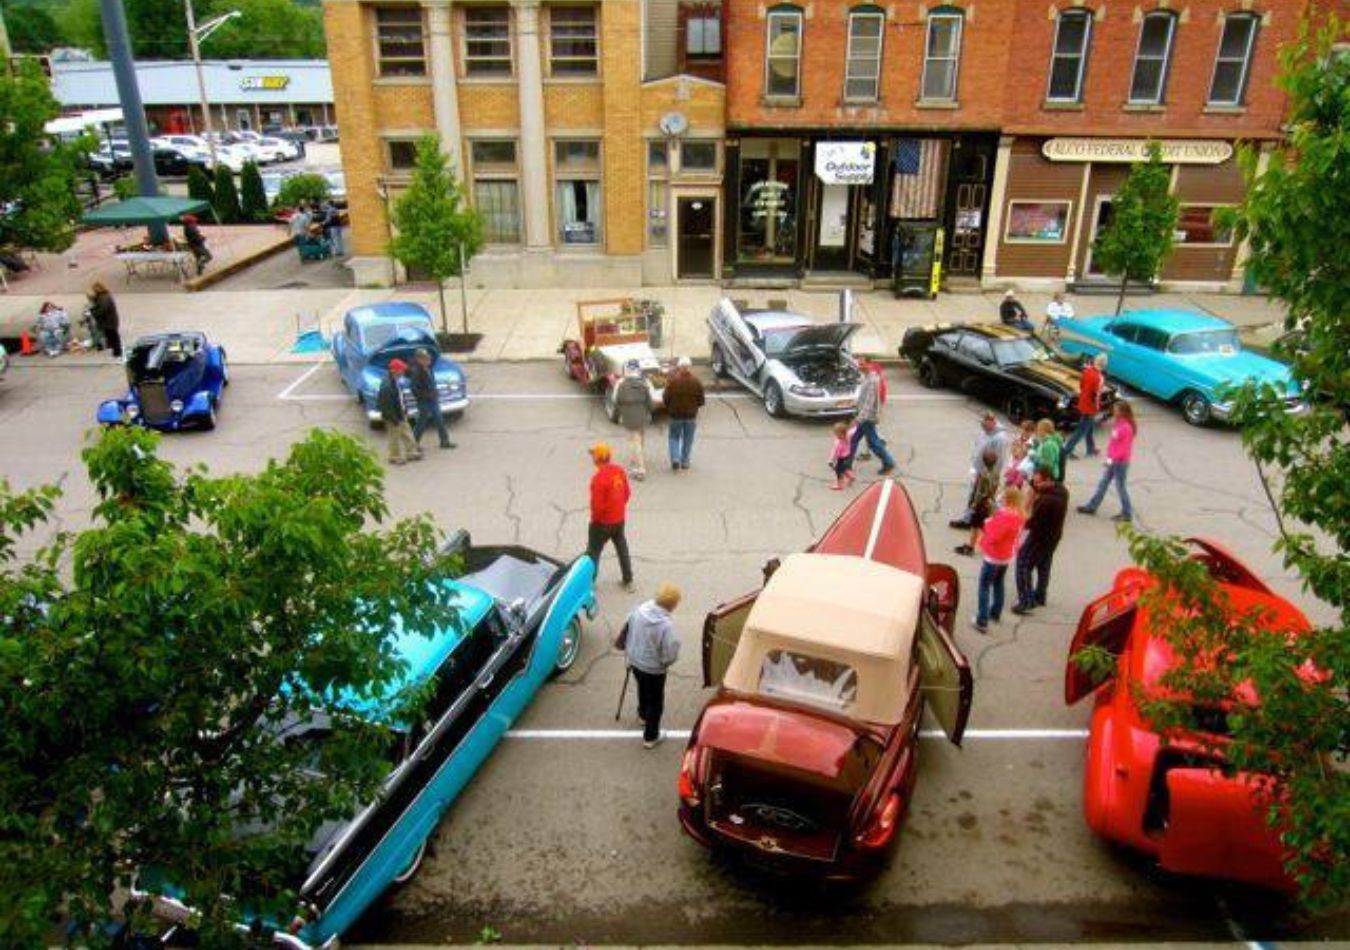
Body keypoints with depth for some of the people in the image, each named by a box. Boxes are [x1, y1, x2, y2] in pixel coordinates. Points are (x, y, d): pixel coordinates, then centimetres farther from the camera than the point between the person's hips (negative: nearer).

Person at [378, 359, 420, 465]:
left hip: (400, 415, 9)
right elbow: (385, 405, -26)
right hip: (393, 418, -9)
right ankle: (395, 458, 22)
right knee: (395, 437, 7)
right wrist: (394, 419, -22)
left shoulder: (395, 382, 2)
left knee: (407, 434, 19)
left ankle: (411, 452, 33)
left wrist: (404, 411, 16)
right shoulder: (387, 385, -29)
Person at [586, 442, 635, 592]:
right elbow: (627, 493, 4)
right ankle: (628, 581, 30)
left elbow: (597, 505, -23)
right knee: (622, 547, 21)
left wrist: (594, 517, -5)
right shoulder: (620, 470, -5)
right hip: (620, 519, 7)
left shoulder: (598, 478, -27)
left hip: (603, 522, -7)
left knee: (593, 552, 9)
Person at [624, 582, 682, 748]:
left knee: (643, 689, 34)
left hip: (635, 661, 6)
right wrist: (666, 662, -3)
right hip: (654, 668, -6)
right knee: (656, 702, 17)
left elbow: (627, 631, 2)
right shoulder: (666, 624, -33)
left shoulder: (639, 609, -14)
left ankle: (643, 715, 60)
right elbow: (669, 656, -27)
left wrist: (628, 652, 17)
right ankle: (650, 737, 33)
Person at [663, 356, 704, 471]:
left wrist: (669, 409, 10)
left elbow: (666, 398, -9)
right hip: (691, 415, 1)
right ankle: (685, 461, 18)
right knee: (688, 439, 14)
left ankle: (675, 458, -3)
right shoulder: (696, 381, -7)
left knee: (674, 437, 13)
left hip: (675, 414, -1)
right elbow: (701, 400, -2)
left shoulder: (673, 381, -13)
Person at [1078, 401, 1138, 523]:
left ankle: (1127, 514, 15)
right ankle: (1091, 506, 27)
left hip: (1120, 462, -9)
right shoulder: (1119, 424, 5)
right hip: (1113, 460, 9)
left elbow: (1125, 448, -22)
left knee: (1120, 487, 2)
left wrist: (1112, 458, -19)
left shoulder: (1126, 428, -22)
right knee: (1103, 483, 17)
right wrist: (1110, 457, 8)